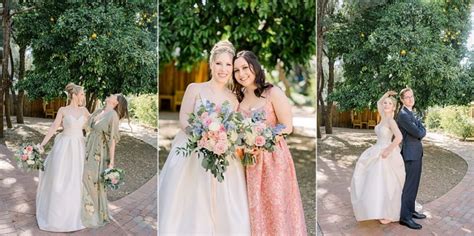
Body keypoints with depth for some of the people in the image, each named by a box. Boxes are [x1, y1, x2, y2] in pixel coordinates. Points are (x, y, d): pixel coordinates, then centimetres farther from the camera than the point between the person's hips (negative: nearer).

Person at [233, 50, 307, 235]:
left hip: (273, 157, -5)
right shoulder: (239, 97, 9)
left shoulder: (273, 93, -7)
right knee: (256, 209, 10)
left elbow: (287, 127, -10)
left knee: (275, 208, 3)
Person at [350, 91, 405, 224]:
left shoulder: (391, 120, -15)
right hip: (378, 154, 9)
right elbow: (378, 103, 24)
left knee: (385, 184, -5)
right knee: (377, 183, 13)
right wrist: (387, 93, 14)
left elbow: (399, 137, -29)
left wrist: (388, 151, -24)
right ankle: (381, 211, 26)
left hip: (385, 156, -9)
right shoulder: (383, 117, 8)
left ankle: (389, 214, 5)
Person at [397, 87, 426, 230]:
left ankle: (410, 210, 26)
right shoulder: (403, 115, -18)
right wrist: (421, 129, -1)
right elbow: (420, 133, -20)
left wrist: (420, 131, -5)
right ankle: (404, 217, 0)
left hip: (416, 153, 10)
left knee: (413, 184, 15)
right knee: (409, 185, -6)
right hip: (411, 154, -10)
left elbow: (422, 131, 14)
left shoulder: (410, 113, 15)